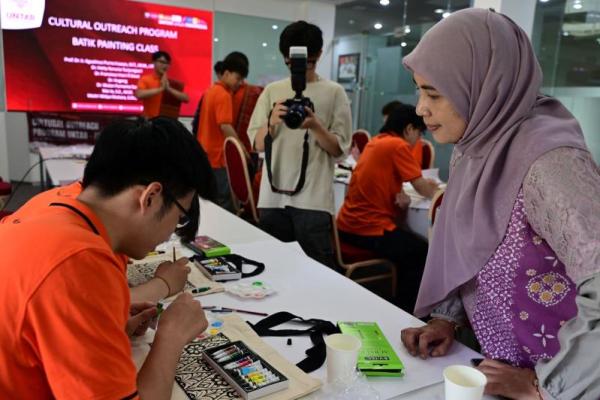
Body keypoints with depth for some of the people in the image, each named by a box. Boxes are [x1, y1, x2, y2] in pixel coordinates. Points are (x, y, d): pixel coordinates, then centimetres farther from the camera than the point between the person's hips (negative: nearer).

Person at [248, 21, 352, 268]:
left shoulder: (334, 92, 2)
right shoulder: (272, 91, 9)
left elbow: (340, 150, -1)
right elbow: (257, 144, 7)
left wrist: (315, 126, -18)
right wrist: (272, 122, -13)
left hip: (313, 199, -3)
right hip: (273, 196, 3)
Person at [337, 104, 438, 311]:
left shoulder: (375, 141, 14)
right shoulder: (398, 145, -12)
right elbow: (422, 189, -9)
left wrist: (402, 196, -5)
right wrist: (434, 188, 13)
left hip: (347, 225, 9)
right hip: (369, 229, -9)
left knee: (408, 244, 25)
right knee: (422, 253, 8)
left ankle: (396, 301, 32)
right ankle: (404, 310, 19)